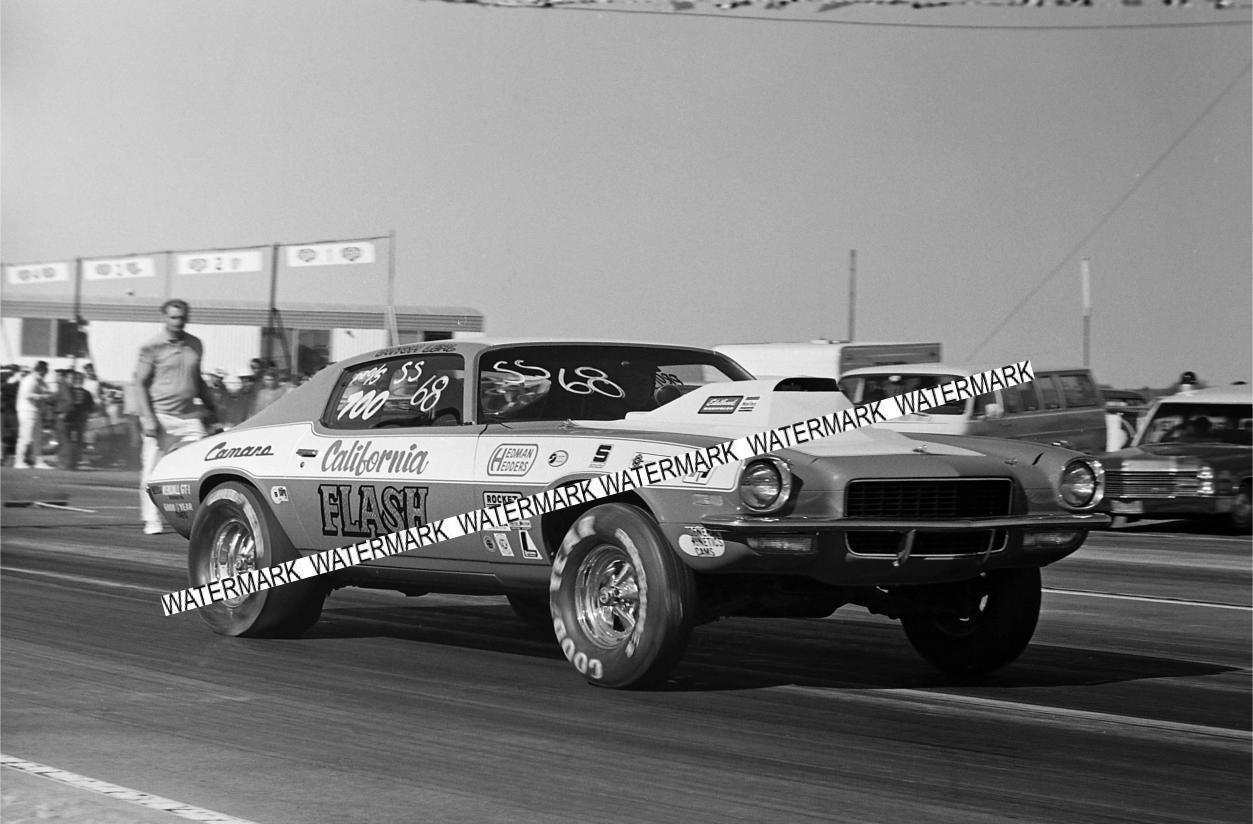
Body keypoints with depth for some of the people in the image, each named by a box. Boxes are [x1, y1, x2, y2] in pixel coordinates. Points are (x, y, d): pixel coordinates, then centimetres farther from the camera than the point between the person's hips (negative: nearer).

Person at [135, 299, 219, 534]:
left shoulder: (195, 345, 13)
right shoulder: (152, 347, -2)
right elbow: (140, 383, -3)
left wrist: (210, 406, 22)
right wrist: (147, 418, -11)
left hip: (189, 417, 4)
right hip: (160, 416, -4)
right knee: (153, 470, -1)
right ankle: (152, 521, 8)